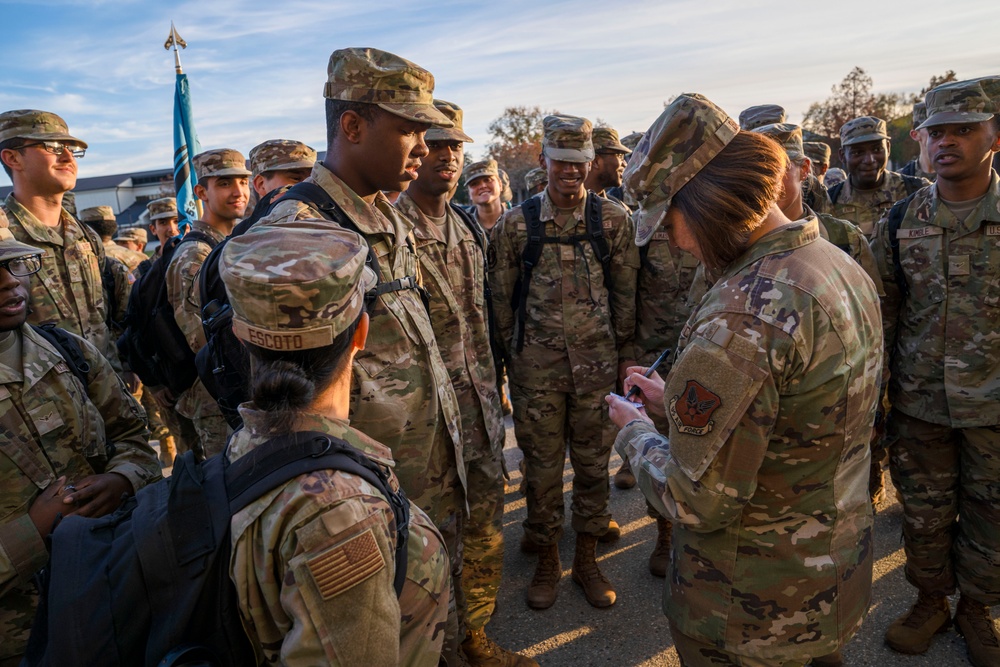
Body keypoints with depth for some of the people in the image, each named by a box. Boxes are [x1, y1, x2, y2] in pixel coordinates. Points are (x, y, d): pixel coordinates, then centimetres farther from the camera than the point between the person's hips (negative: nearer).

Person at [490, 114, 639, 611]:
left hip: (596, 364, 1)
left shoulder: (613, 219, 0)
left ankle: (586, 558, 31)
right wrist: (509, 356, 5)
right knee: (542, 466, 10)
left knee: (593, 462, 12)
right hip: (536, 367, 0)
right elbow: (501, 296, 4)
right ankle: (546, 560, 30)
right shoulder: (516, 223, -2)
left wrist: (623, 352, 6)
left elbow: (625, 292, 6)